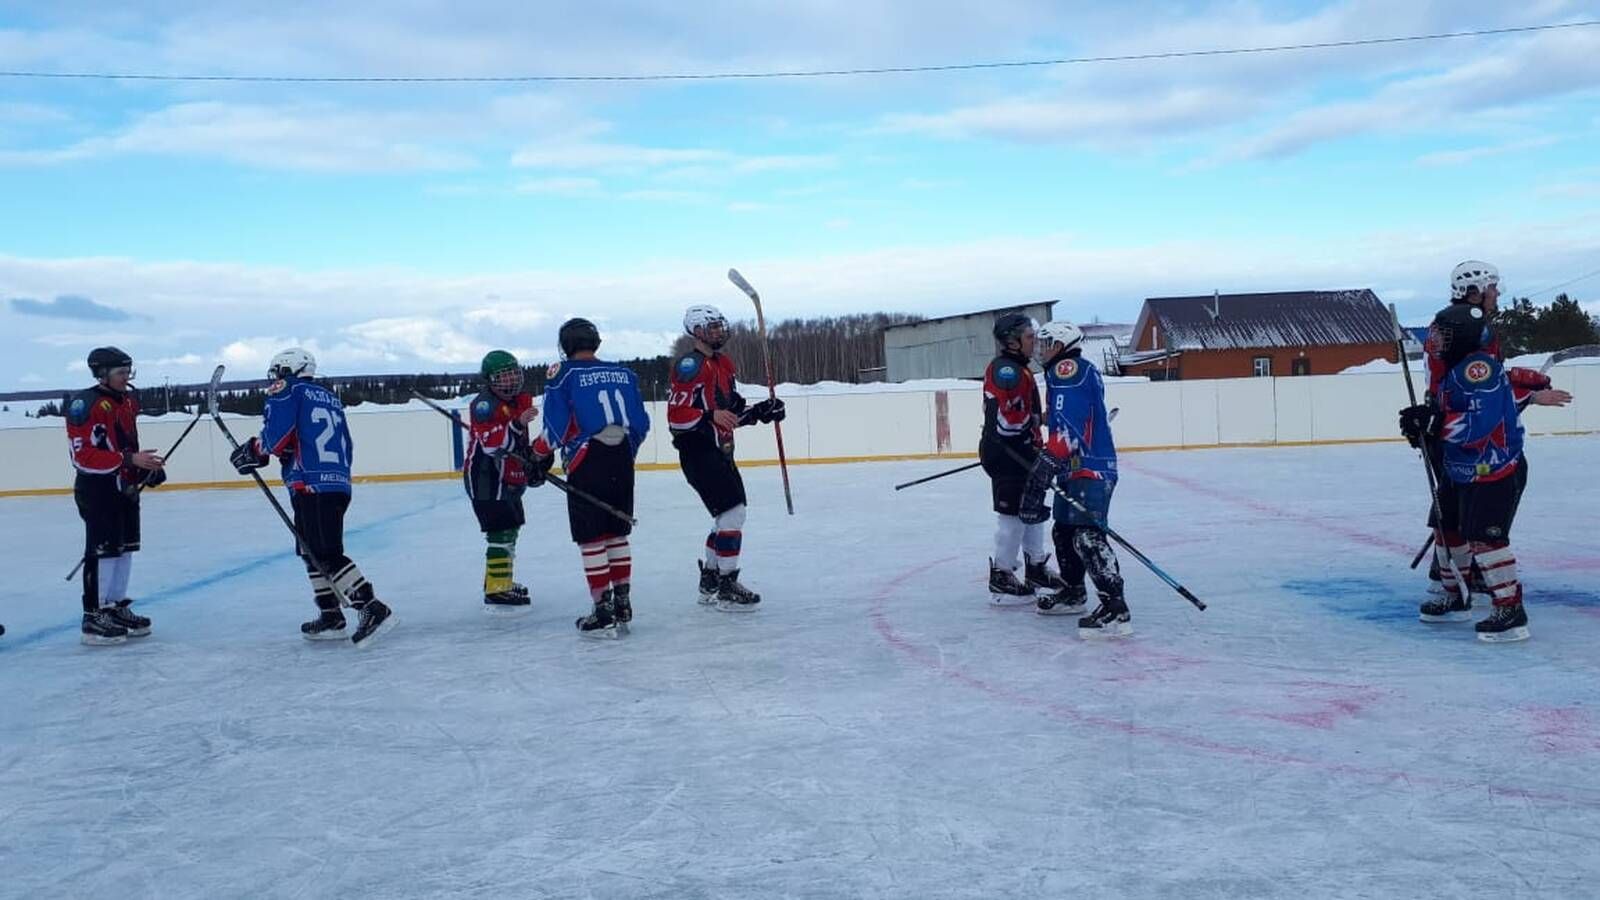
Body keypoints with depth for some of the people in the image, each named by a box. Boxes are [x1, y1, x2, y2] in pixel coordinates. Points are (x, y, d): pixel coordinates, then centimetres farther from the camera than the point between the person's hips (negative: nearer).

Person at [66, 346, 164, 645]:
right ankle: (94, 617, -1)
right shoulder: (86, 404, -16)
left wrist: (148, 467, 9)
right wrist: (129, 460, -26)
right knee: (103, 549, -7)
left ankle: (117, 606, 23)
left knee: (125, 547, 12)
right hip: (97, 489, -9)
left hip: (126, 487, 9)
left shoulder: (128, 401, 12)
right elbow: (84, 455, -22)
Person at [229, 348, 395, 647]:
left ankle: (373, 609, -20)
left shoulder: (288, 391, 2)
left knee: (328, 555, -12)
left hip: (311, 487, -9)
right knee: (311, 551, 17)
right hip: (339, 485, 9)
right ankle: (331, 617, 18)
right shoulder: (331, 399, 24)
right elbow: (346, 449, 21)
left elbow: (276, 436, -10)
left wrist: (254, 451, 7)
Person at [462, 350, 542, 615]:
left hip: (509, 479, 10)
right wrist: (518, 423, -42)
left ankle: (499, 581, 37)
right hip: (486, 479, -10)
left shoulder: (521, 401, 11)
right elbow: (492, 443, -31)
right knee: (502, 533, -14)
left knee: (510, 531, 21)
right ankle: (496, 593, -12)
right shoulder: (484, 404, -18)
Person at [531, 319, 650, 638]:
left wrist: (541, 456, 5)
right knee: (617, 535, 15)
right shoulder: (624, 373, 9)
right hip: (622, 462, 5)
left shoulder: (562, 373, -4)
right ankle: (623, 607, 18)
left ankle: (603, 612, 2)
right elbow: (641, 423, 10)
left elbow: (557, 424, -10)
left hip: (586, 465, -5)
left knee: (591, 539, 2)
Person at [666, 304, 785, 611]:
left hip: (720, 450, 10)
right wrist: (710, 417, -34)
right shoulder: (690, 365, -15)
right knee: (732, 510, -13)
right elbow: (676, 416, -21)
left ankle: (710, 582, 27)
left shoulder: (724, 364, 15)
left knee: (729, 514, 14)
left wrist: (762, 411, 6)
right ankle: (727, 588, -6)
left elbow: (734, 408, 21)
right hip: (698, 451, -10)